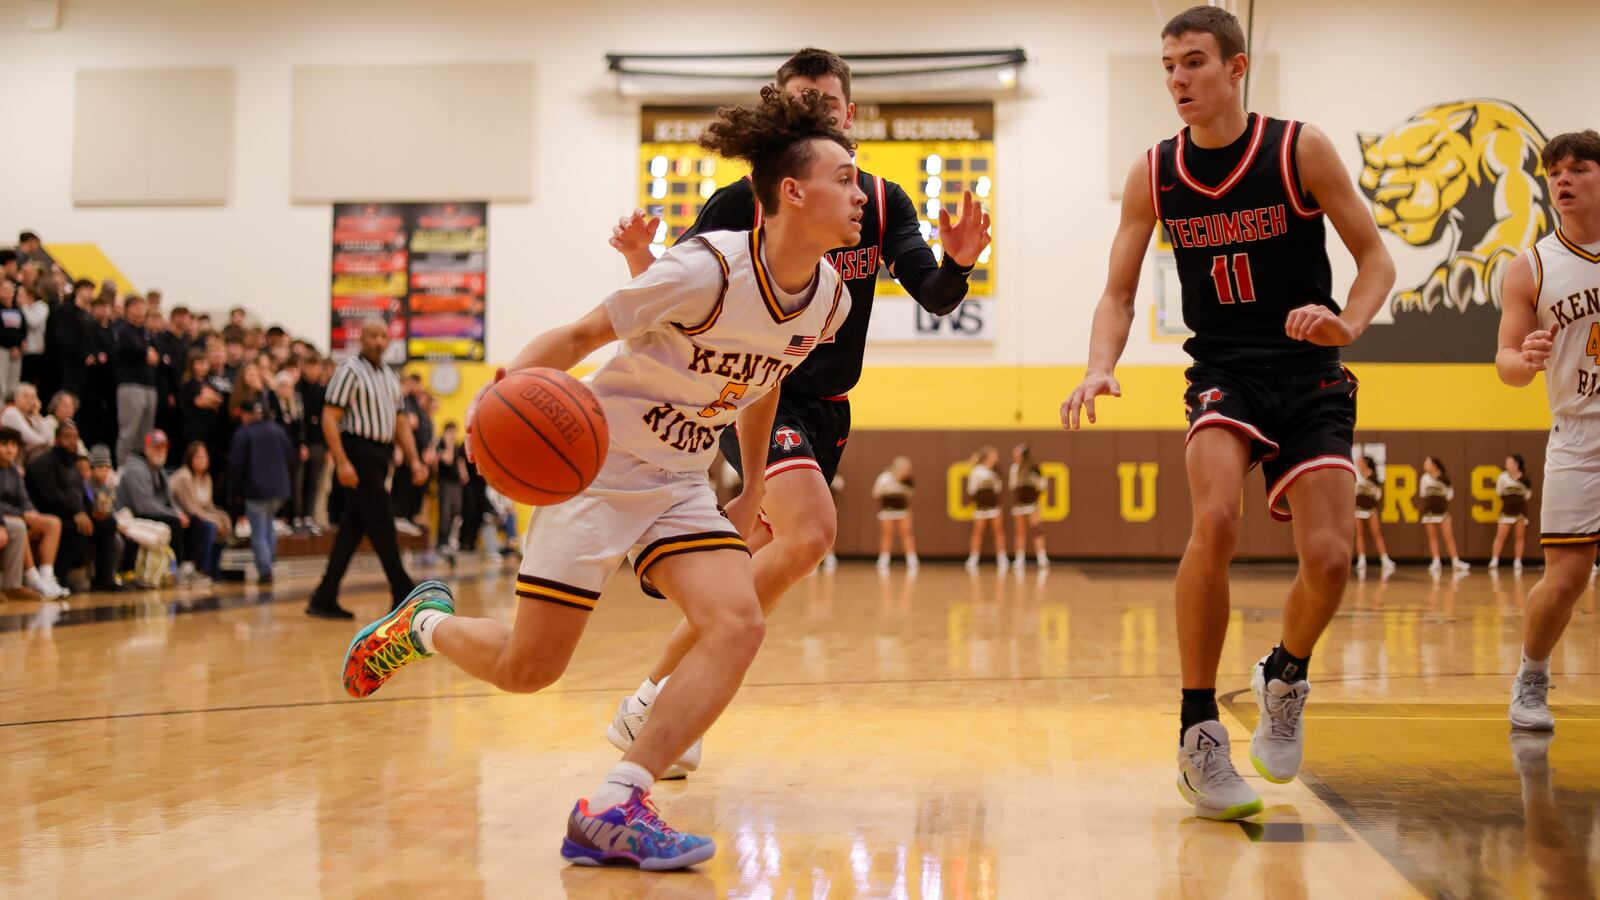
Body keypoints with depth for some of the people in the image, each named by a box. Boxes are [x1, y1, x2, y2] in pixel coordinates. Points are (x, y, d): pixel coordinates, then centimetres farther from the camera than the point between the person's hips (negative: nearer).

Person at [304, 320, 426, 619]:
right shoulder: (350, 371, -7)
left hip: (379, 458, 8)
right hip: (358, 452, -8)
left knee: (352, 529, 7)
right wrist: (342, 462, -21)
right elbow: (329, 419, -12)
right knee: (382, 527, -4)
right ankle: (404, 595, 3)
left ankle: (324, 600, 11)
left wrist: (414, 460, 11)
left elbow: (399, 423, 22)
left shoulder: (390, 376, 17)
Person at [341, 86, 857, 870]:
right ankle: (422, 623, 32)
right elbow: (583, 333, -17)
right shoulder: (708, 269, -25)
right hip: (595, 467, -6)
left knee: (739, 628, -19)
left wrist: (753, 491, 19)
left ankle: (610, 810, -17)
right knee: (527, 668, -2)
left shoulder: (829, 299, -3)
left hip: (679, 485, 6)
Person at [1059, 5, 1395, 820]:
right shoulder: (1152, 175, 0)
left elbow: (1375, 259, -1)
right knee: (1215, 523, -27)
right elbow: (1118, 295, 4)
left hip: (1310, 376, 0)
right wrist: (1100, 369, -16)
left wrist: (1349, 323, -22)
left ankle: (1284, 675, 23)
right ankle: (1198, 732, -14)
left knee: (1328, 557, -12)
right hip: (1223, 376, 0)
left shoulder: (1300, 149, -6)